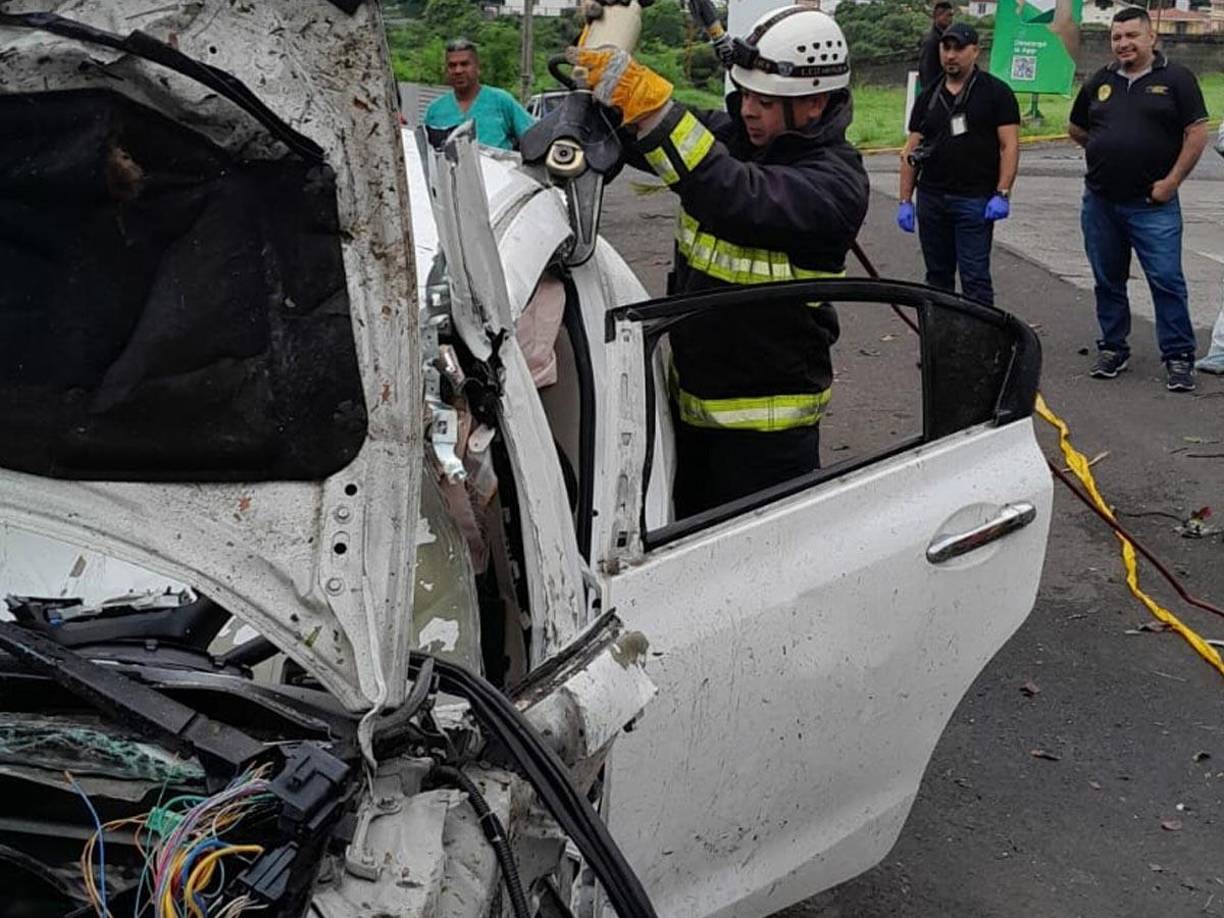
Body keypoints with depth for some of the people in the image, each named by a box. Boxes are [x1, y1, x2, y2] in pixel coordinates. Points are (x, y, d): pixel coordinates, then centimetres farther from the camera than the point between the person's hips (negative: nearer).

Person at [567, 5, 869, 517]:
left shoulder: (836, 182, -21)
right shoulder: (728, 133, 1)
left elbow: (739, 201, -38)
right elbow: (633, 142, 0)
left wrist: (650, 105, -45)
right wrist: (603, 91, -23)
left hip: (766, 421, -7)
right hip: (691, 395, 7)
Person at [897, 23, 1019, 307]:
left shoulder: (996, 92, -1)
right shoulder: (928, 96, 12)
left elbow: (1010, 145, -6)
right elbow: (911, 151, 11)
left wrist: (1002, 194, -15)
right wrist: (905, 200, 5)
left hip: (975, 201, -5)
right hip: (931, 199, 5)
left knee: (975, 278, -6)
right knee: (937, 276, 12)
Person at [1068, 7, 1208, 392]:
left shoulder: (1176, 78, -2)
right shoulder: (1100, 82, 11)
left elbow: (1197, 134, -6)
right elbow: (1076, 129, 22)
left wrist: (1171, 181, -11)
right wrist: (1107, 152, 11)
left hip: (1153, 205, -4)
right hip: (1100, 202, 5)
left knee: (1167, 280, -5)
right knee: (1108, 281, 12)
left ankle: (1178, 356, 3)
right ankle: (1113, 348, 25)